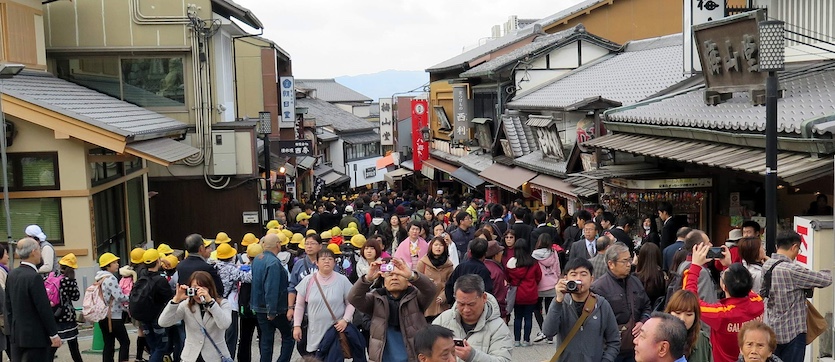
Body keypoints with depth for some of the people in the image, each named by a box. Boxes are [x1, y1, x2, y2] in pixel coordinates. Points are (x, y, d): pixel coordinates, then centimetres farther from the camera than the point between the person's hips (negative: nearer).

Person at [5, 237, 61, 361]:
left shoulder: (12, 275, 6)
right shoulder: (34, 277, -18)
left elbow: (8, 305, 13)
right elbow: (44, 308, -18)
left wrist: (12, 328, 21)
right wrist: (54, 334, -12)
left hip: (16, 335, 8)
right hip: (36, 337, -8)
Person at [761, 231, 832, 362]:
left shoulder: (766, 265, 2)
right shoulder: (791, 270, -22)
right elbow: (825, 280, -14)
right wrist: (828, 272, 8)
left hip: (772, 330, 8)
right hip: (792, 332, -8)